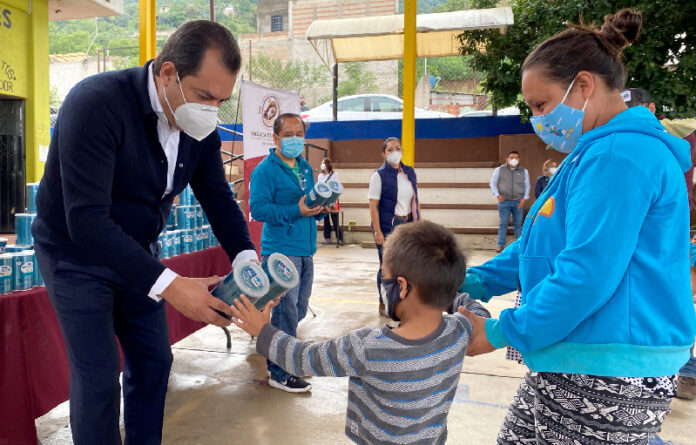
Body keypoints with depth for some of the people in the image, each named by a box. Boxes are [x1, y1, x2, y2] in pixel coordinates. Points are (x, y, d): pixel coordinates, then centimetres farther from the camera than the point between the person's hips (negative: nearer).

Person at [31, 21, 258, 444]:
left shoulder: (200, 127, -10)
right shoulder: (96, 103, -30)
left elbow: (218, 198, -4)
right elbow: (86, 220, -36)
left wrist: (246, 261, -22)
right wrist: (167, 284, -42)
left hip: (136, 253, 6)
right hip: (76, 254, -6)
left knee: (154, 361, 12)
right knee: (98, 378, -2)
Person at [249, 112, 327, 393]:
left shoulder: (305, 168, 16)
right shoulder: (265, 170, -9)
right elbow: (258, 208, -18)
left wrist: (319, 209, 0)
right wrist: (296, 211, -24)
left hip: (305, 249, 8)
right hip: (281, 250, -8)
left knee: (299, 310, 15)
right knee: (286, 311, -5)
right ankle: (280, 374, 8)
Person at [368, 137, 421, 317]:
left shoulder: (410, 172, 9)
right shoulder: (379, 175, -7)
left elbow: (415, 200, 15)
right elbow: (373, 205, -10)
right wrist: (377, 231, -16)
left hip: (408, 224, 5)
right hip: (388, 226, -5)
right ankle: (384, 304, 19)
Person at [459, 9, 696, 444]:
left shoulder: (620, 154, -19)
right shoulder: (600, 152, 14)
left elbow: (587, 274, -26)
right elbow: (540, 247, 16)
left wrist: (500, 333, -15)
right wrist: (469, 284, 6)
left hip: (608, 375, -10)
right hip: (575, 365, 10)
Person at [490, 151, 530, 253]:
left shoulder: (524, 171, 10)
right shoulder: (499, 170, 5)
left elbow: (527, 186, 15)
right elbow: (493, 183, 10)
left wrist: (524, 198, 3)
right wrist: (497, 195, -3)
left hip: (518, 202, 1)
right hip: (504, 201, -1)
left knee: (518, 224, 4)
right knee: (503, 223, -3)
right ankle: (501, 245, 2)